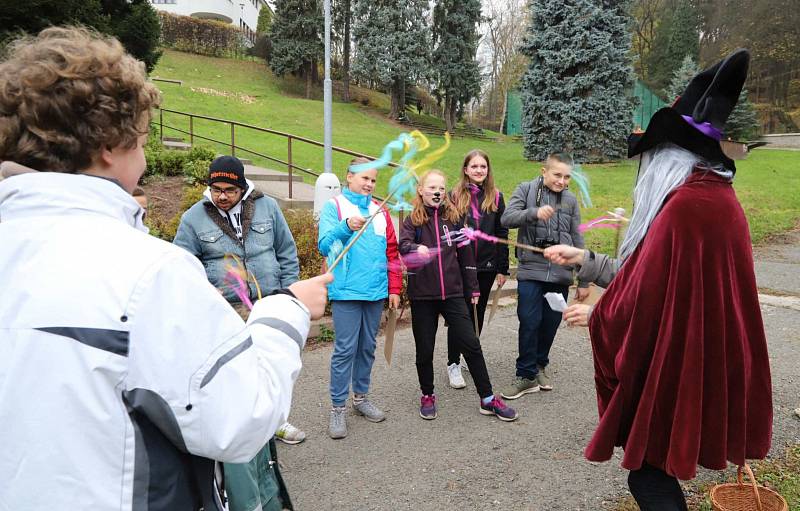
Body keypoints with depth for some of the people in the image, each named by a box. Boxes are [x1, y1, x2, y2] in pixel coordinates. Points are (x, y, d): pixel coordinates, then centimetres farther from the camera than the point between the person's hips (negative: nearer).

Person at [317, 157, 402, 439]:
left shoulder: (380, 210, 12)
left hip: (376, 292, 5)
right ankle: (337, 408, 8)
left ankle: (361, 397, 29)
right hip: (346, 291, -5)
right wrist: (346, 227, -30)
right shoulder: (333, 206, -1)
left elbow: (391, 252, 13)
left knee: (367, 347, 14)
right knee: (345, 349, -3)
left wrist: (395, 289, 9)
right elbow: (324, 245, -12)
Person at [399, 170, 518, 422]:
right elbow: (403, 245, -19)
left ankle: (488, 399, 12)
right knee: (424, 349, 7)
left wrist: (472, 288, 11)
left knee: (471, 344, 0)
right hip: (422, 296, -1)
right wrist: (417, 248, -41)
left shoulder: (453, 218, 7)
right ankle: (427, 396, 28)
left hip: (452, 293, 2)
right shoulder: (413, 221, 1)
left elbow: (465, 254, 11)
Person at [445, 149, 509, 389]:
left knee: (478, 313, 14)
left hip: (486, 267, 3)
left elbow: (502, 234, 6)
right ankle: (453, 364, 12)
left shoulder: (496, 197, 5)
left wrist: (502, 268, 4)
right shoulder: (455, 196, -2)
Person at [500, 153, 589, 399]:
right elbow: (507, 218, -10)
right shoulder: (526, 190, 2)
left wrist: (583, 281, 11)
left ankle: (540, 363, 32)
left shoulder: (570, 200, 11)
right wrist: (534, 213, -28)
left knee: (550, 324, 10)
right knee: (530, 323, -3)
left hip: (560, 275, 3)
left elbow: (577, 242, 12)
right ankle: (527, 374, 12)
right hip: (531, 271, -3)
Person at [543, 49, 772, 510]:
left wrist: (595, 316, -3)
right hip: (701, 367, 10)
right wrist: (584, 260, 16)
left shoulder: (686, 205, -24)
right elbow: (655, 277, 12)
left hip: (677, 375, -10)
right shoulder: (713, 196, 8)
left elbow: (647, 298, -22)